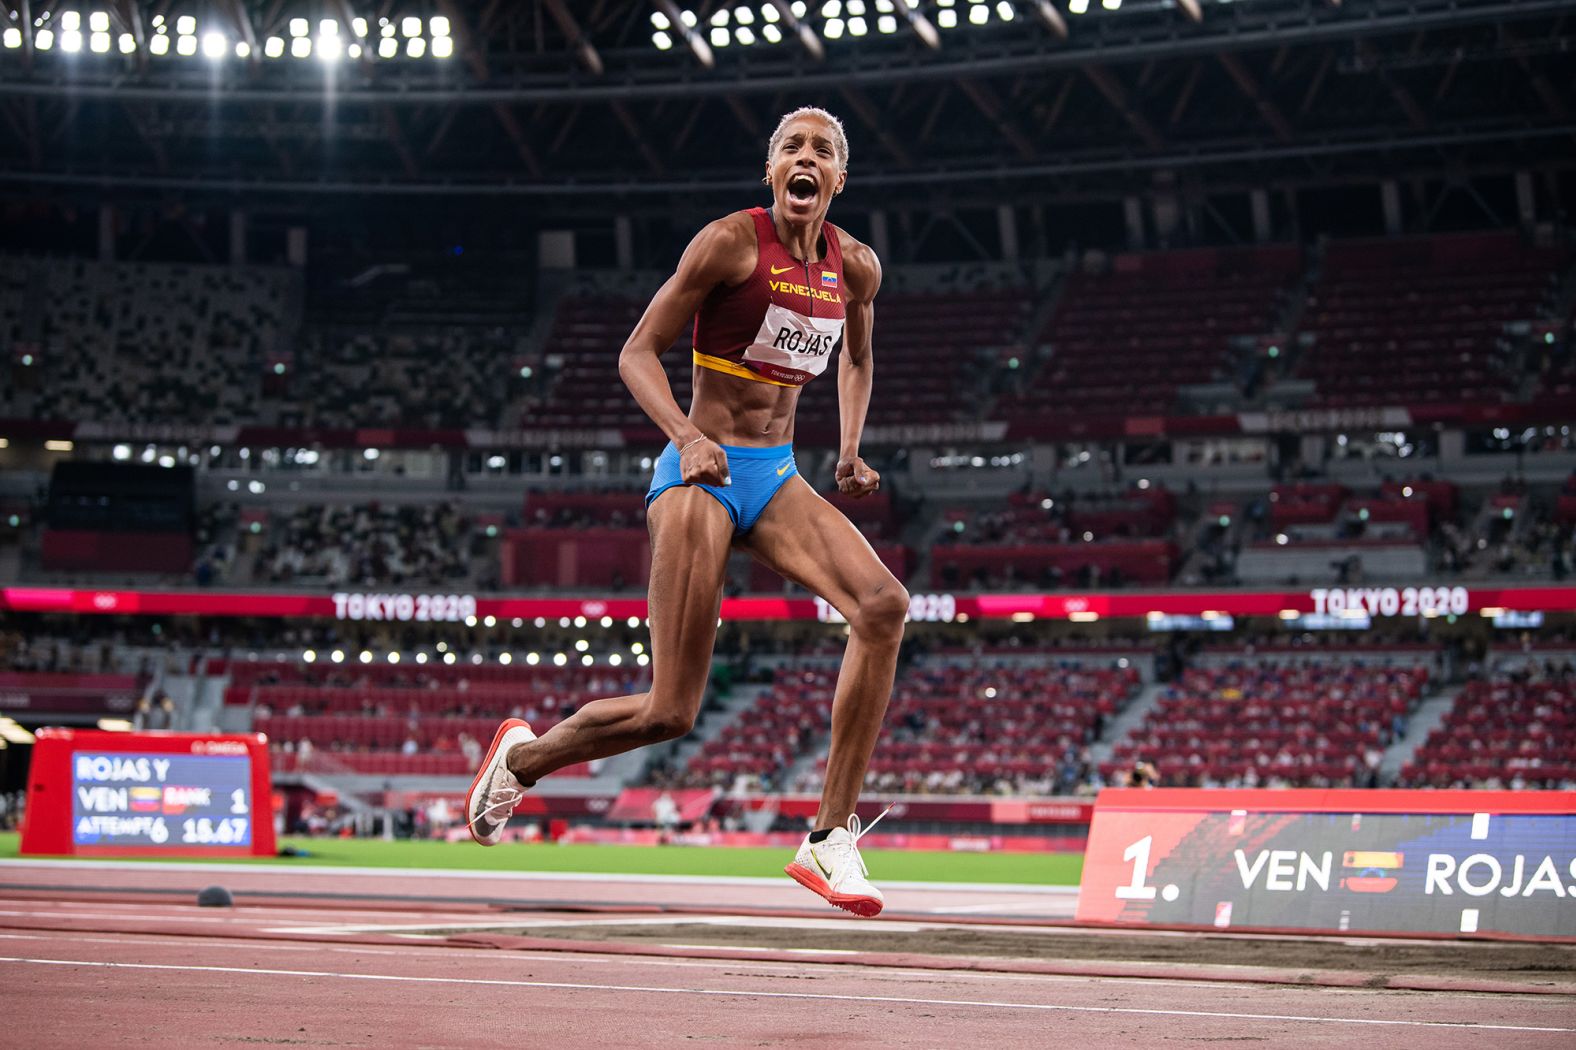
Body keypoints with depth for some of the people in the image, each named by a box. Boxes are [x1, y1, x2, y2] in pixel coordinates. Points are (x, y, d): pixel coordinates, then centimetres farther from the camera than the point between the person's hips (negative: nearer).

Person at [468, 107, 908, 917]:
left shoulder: (855, 267, 7)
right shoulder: (731, 242, -10)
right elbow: (638, 353, -8)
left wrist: (850, 451, 10)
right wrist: (689, 439, -25)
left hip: (777, 479, 5)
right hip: (702, 476, -5)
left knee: (883, 605, -23)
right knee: (670, 712, -9)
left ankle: (832, 838, -17)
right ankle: (524, 754, 24)